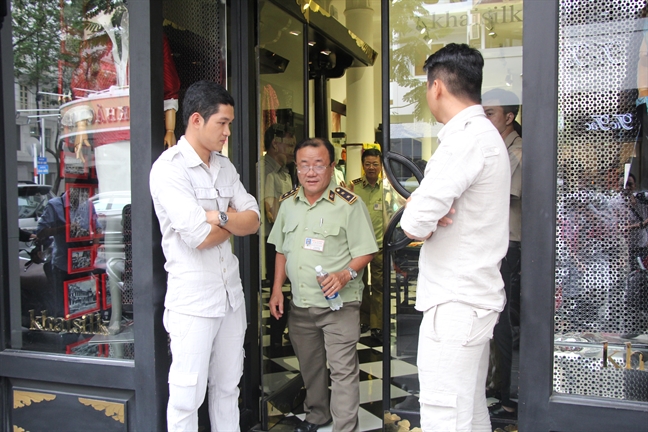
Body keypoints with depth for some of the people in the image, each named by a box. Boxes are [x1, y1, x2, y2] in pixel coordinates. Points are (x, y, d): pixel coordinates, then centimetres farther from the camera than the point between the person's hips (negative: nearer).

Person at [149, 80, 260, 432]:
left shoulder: (225, 166, 11)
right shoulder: (169, 167, -13)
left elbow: (253, 221, 4)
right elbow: (200, 237, -22)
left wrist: (219, 216, -15)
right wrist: (235, 220, -4)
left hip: (231, 293, 7)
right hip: (193, 299, -7)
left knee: (228, 388, 17)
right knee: (187, 396, 3)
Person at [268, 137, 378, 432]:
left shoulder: (349, 204, -10)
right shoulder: (288, 203, 8)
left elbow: (365, 252, -9)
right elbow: (282, 250, 16)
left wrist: (346, 274, -26)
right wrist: (277, 288, 9)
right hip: (299, 304, 6)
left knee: (342, 369, -4)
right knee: (309, 364, 20)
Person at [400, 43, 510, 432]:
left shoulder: (468, 137, -17)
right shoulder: (486, 133, 17)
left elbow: (415, 222, -24)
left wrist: (420, 227, -2)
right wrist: (427, 223, -2)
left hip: (455, 303, -10)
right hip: (474, 295, 10)